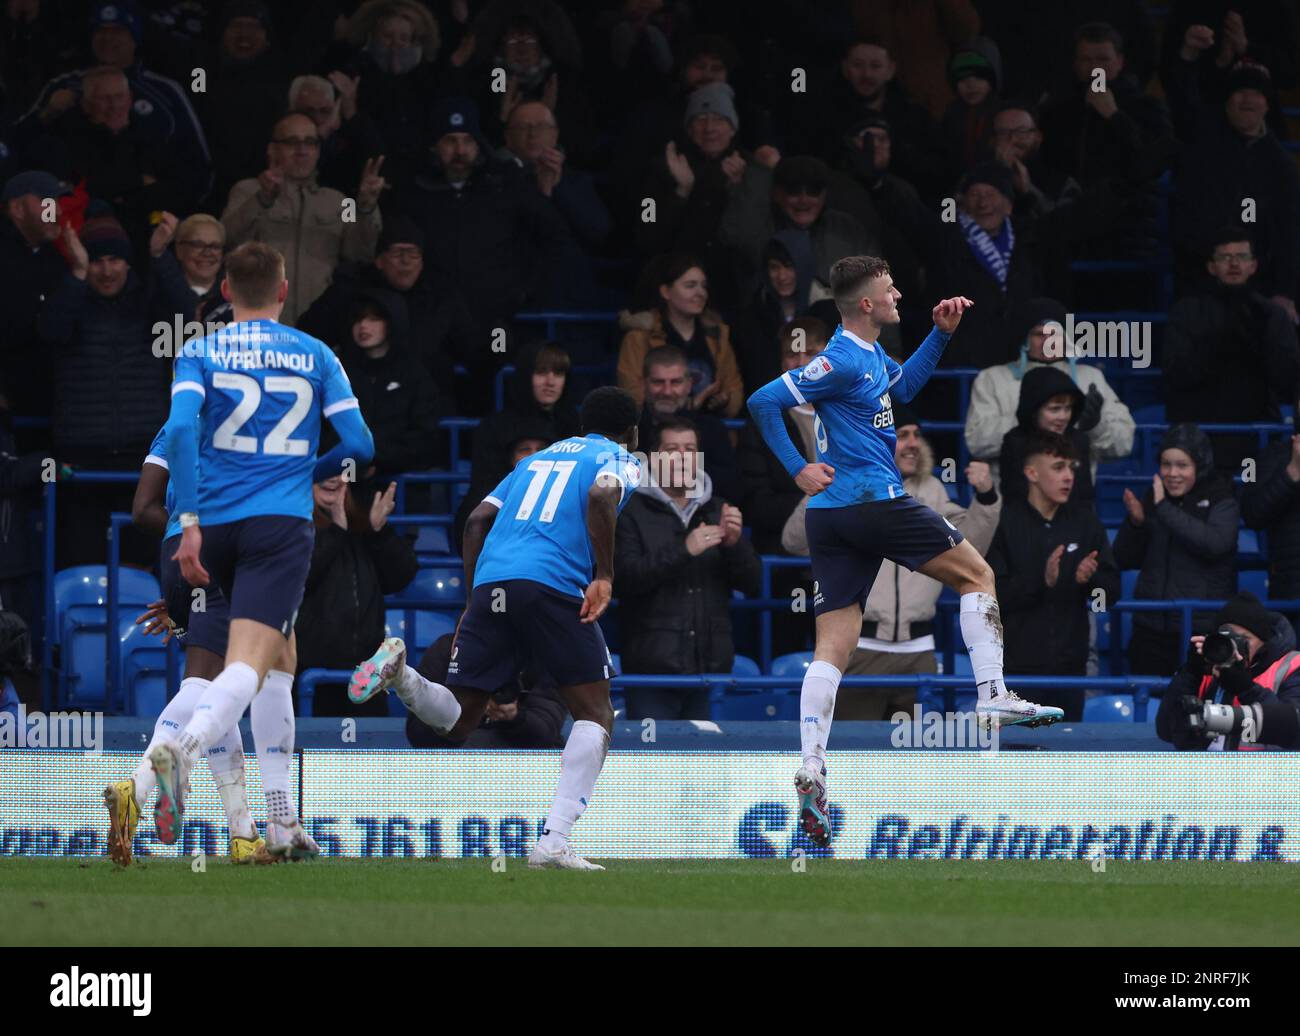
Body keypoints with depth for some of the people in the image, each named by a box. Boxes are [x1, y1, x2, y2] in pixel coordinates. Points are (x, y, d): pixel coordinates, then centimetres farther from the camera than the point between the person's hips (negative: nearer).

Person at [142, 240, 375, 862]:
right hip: (283, 524, -3)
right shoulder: (315, 357, 8)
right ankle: (186, 745, -48)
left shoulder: (201, 354, 7)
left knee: (281, 658, 22)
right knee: (250, 664, -15)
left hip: (217, 524, 3)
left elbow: (181, 427, -10)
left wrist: (190, 522, -13)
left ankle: (282, 818, 20)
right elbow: (359, 445, 4)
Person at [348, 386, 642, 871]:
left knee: (458, 720, 10)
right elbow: (601, 495, -10)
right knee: (595, 713, 6)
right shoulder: (620, 460, 14)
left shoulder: (537, 458, 31)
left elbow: (478, 519, 21)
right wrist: (604, 576, -9)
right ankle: (554, 842, -9)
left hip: (490, 580, 5)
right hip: (554, 585, -5)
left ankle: (398, 671, -20)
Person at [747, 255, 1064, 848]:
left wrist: (940, 334, 22)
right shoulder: (842, 361, -13)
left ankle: (811, 771, -8)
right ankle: (992, 698, 3)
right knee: (976, 574, 8)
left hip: (831, 514, 9)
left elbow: (903, 386, 34)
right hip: (876, 503, -9)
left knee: (832, 648, 2)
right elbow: (764, 402, -16)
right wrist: (798, 469, -14)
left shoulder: (870, 353, 15)